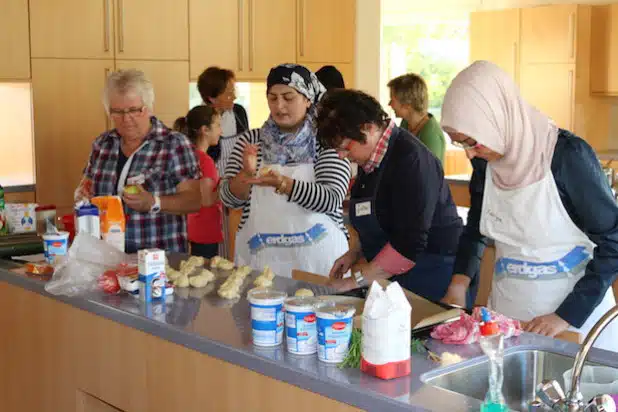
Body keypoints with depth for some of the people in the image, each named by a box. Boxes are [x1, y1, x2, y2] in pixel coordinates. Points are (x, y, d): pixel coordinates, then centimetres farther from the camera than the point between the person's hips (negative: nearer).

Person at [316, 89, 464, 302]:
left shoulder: (409, 159, -19)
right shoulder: (371, 160, 10)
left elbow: (409, 244, -24)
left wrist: (357, 280, -18)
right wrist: (356, 253, 8)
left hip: (431, 274, -8)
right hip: (393, 277, 8)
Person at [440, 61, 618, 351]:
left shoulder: (567, 155, -17)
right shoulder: (485, 162, -1)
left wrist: (567, 315, -17)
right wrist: (458, 285, 1)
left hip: (576, 314, -4)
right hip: (507, 311, 5)